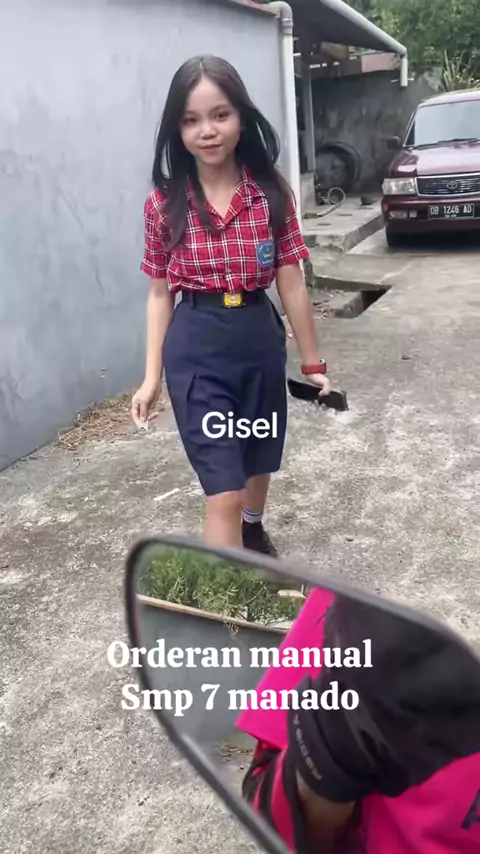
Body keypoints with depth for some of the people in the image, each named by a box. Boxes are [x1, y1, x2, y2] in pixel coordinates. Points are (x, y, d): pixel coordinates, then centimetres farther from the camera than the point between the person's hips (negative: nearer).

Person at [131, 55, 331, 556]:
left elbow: (291, 285, 0)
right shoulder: (164, 204, -5)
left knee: (259, 459, 24)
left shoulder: (272, 194, -4)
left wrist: (312, 362, 4)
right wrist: (152, 376, -1)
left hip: (260, 339, 3)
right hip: (196, 349, -2)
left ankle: (253, 535, 55)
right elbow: (160, 294, 1)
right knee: (224, 492, -5)